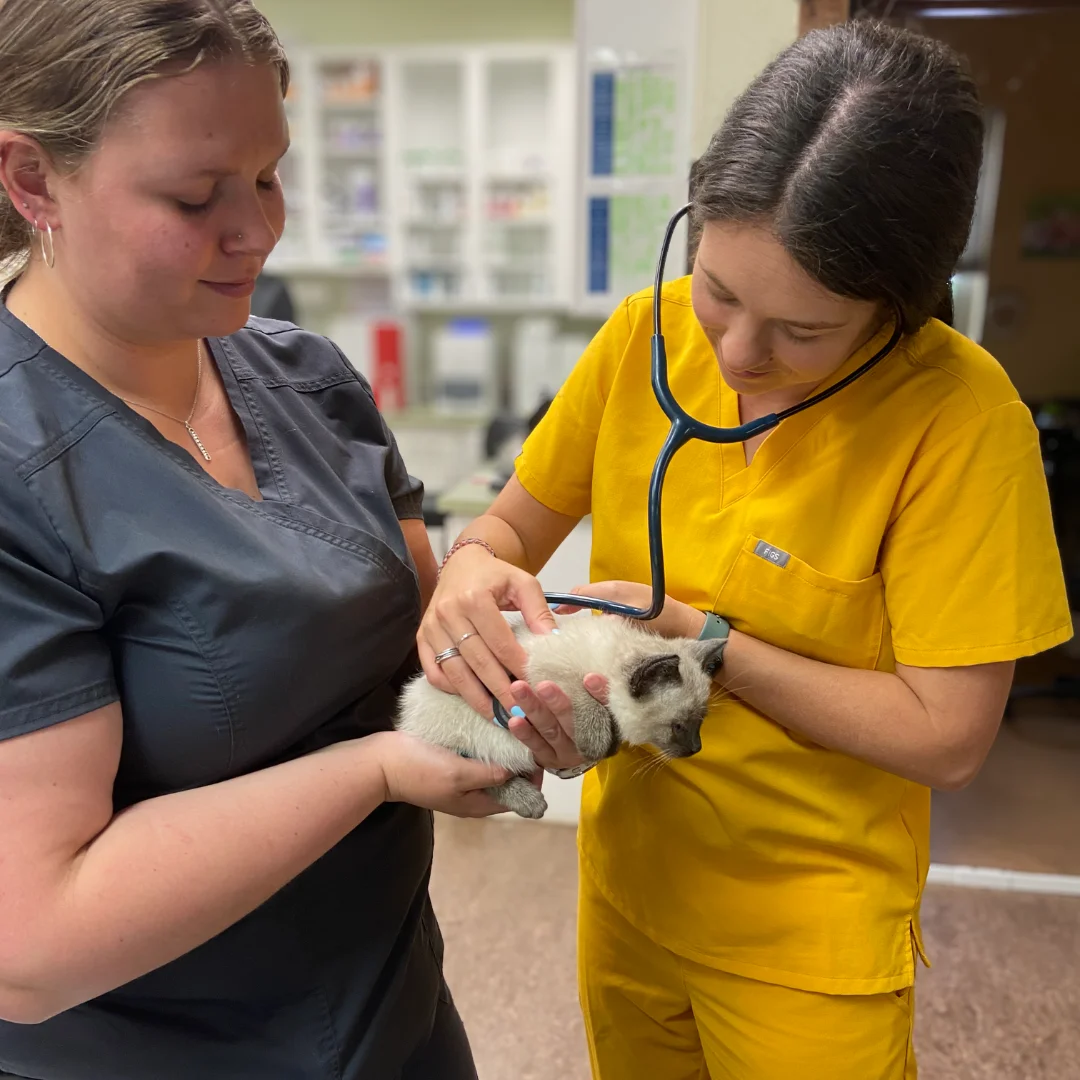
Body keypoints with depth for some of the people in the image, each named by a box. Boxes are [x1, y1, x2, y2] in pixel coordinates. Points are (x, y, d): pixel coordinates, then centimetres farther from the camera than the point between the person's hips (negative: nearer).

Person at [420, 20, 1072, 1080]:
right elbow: (512, 525, -3)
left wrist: (697, 637, -25)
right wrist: (470, 573, -25)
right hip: (626, 875, 4)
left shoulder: (960, 416, -22)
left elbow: (946, 737, -20)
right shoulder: (645, 334, -11)